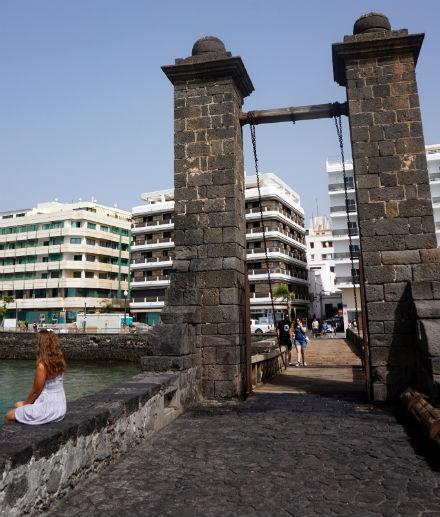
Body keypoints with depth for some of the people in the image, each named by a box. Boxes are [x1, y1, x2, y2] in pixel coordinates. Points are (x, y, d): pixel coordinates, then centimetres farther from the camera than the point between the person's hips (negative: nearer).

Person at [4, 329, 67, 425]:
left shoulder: (42, 365, -22)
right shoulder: (58, 361, -1)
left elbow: (35, 392, -11)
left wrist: (25, 404, 8)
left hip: (49, 409, -8)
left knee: (9, 416, 8)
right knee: (17, 405, 24)